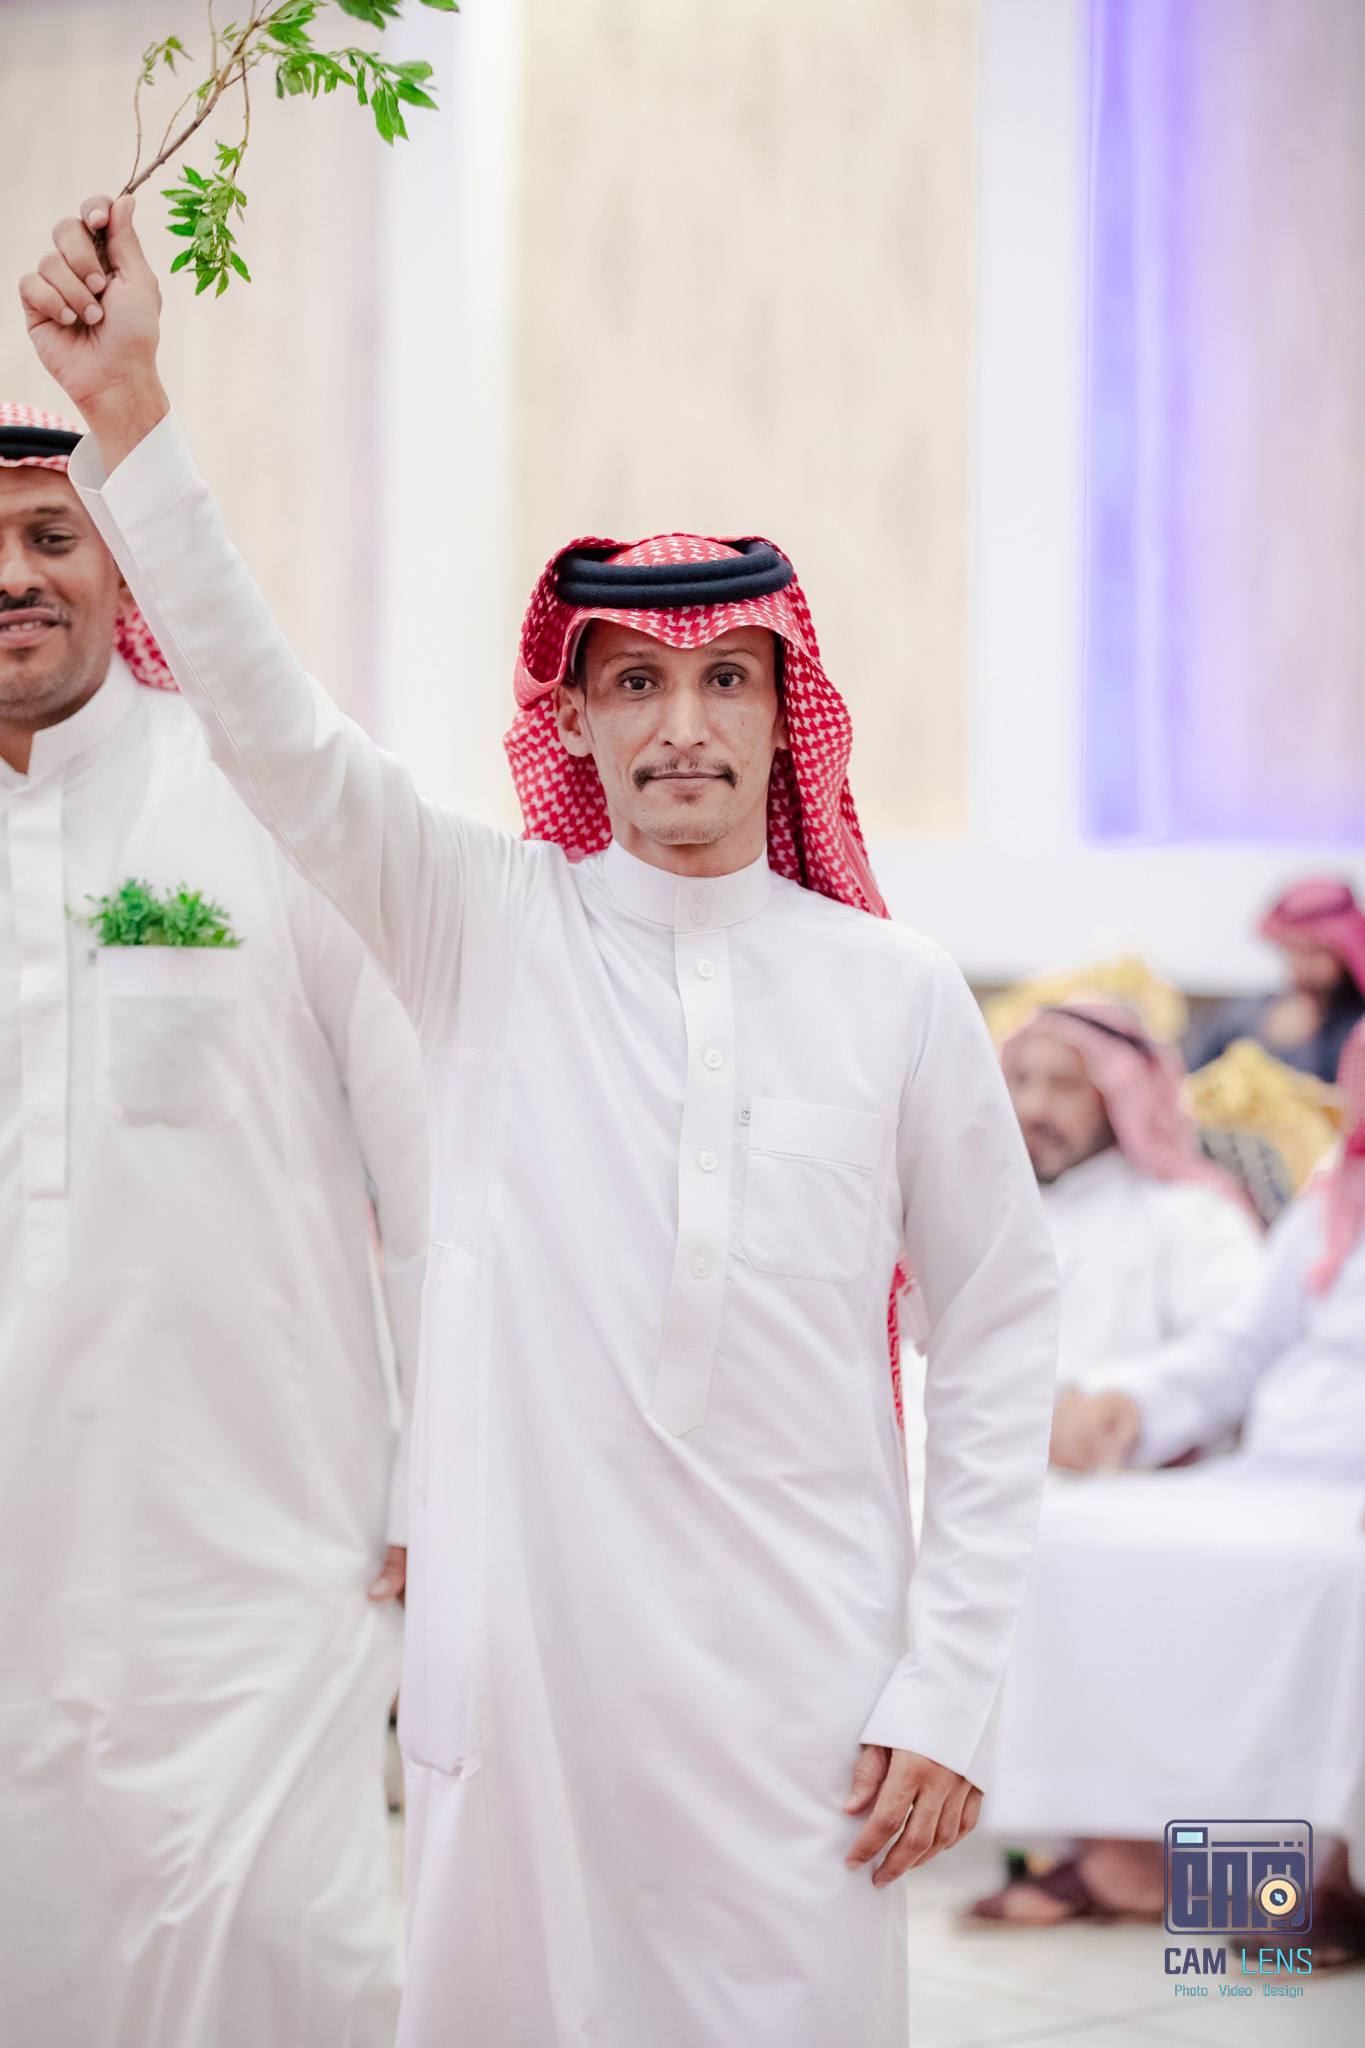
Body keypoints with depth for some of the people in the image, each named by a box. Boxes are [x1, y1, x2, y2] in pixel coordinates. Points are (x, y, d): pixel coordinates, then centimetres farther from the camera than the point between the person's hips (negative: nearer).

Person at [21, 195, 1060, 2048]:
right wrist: (125, 410, -19)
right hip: (519, 1657, 0)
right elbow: (269, 723, -8)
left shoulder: (897, 995, 1)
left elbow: (1001, 1335, 4)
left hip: (796, 1686, 0)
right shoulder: (491, 932, 2)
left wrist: (948, 1689, 1)